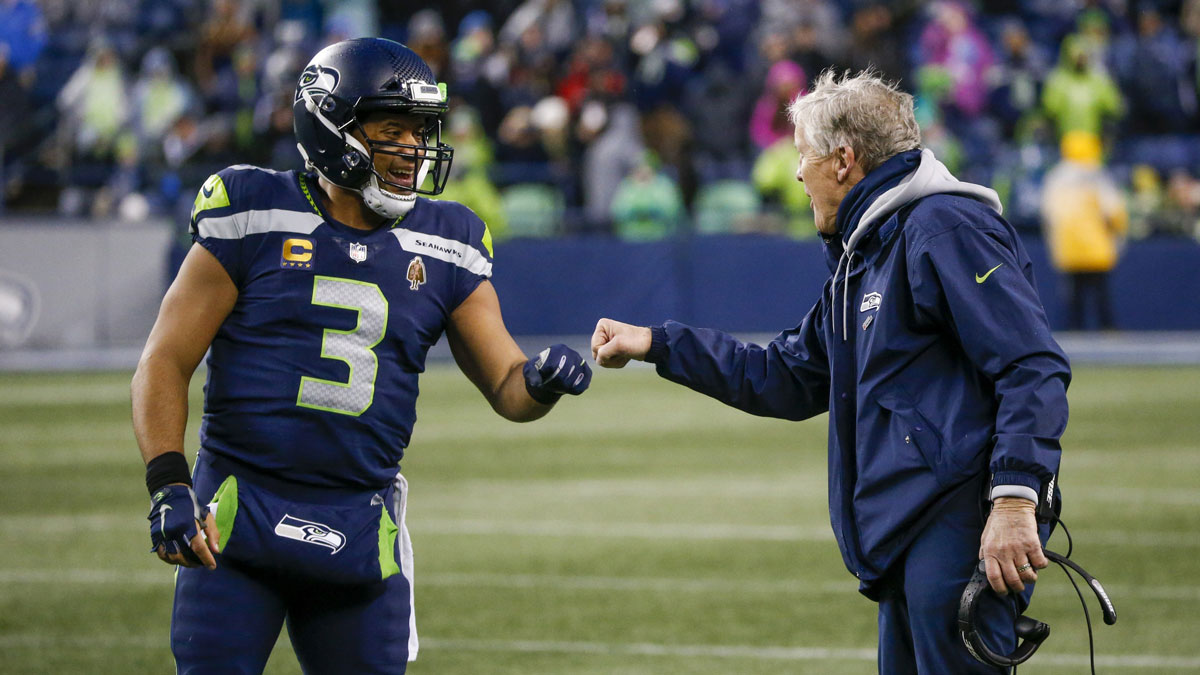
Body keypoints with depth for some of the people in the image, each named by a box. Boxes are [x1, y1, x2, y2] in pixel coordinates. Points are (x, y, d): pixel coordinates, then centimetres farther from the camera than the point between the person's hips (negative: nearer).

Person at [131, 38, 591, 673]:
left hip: (360, 525, 3)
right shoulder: (257, 218, -4)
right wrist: (168, 485, -15)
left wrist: (541, 382, -15)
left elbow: (505, 387, 9)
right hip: (242, 510, -3)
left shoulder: (443, 248, 7)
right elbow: (165, 364, -4)